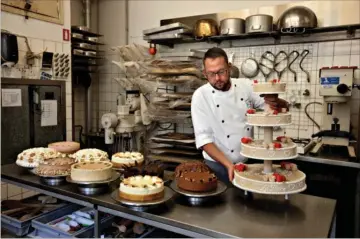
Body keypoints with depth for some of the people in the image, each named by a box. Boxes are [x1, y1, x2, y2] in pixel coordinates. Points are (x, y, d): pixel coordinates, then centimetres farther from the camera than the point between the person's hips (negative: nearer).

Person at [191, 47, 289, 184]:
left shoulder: (246, 86, -5)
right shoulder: (201, 96, -13)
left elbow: (284, 107, -3)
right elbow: (203, 138, -16)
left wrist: (276, 102, -27)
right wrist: (228, 165, -26)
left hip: (248, 162, 3)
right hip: (218, 166, -2)